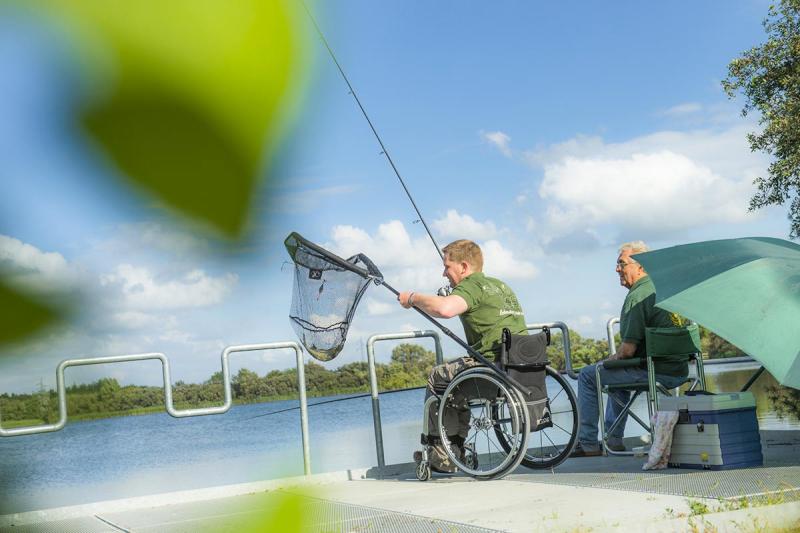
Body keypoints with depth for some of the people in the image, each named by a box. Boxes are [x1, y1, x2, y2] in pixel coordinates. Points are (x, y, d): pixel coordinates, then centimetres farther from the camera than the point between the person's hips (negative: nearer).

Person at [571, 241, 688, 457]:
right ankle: (613, 439, 35)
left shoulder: (637, 297, -17)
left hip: (655, 372, -10)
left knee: (587, 375, 3)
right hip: (678, 371, 10)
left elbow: (628, 349, -21)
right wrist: (618, 356, 23)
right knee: (619, 371, 35)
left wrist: (613, 358, 1)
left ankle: (588, 443, 6)